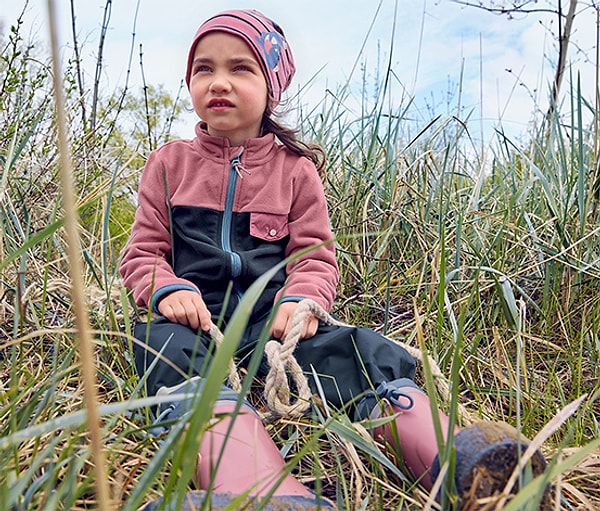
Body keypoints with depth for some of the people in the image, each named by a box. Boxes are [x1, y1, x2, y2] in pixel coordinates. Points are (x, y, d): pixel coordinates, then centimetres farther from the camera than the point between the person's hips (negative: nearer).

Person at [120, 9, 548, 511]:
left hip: (271, 317, 2)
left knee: (366, 355, -26)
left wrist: (301, 299, -15)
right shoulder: (170, 162, 13)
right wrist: (167, 288, -13)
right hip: (195, 318, -1)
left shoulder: (295, 169, 12)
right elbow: (144, 250, 11)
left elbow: (315, 256, 9)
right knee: (174, 349, -38)